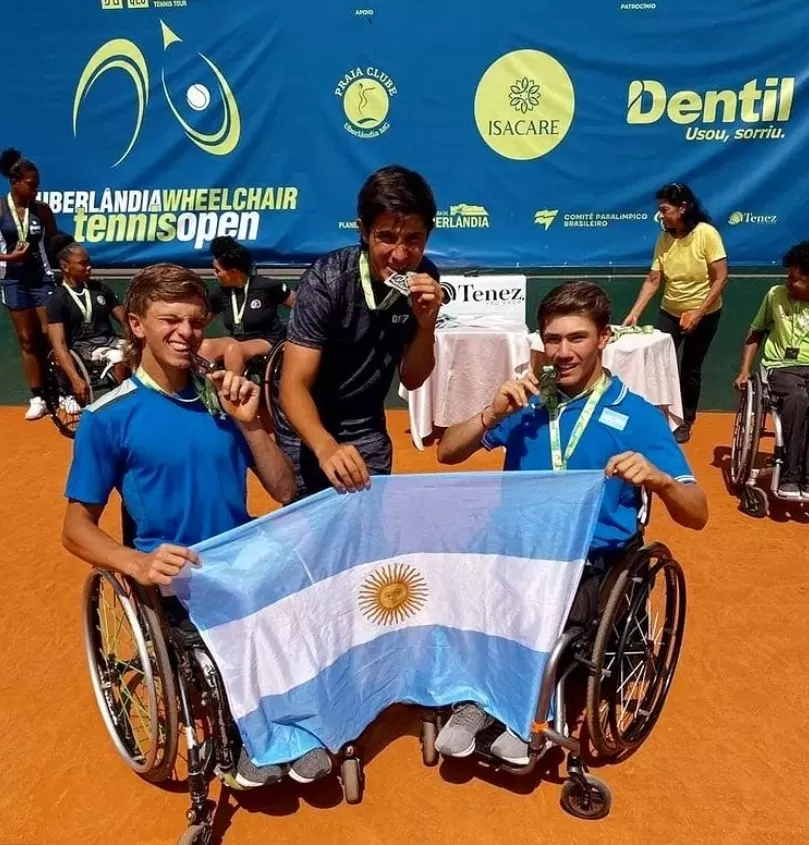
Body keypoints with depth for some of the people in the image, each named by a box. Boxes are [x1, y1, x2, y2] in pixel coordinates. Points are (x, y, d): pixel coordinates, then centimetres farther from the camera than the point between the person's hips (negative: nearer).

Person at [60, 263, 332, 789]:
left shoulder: (221, 395, 6)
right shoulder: (109, 416, -4)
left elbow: (286, 493, 5)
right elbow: (77, 528, -3)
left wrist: (249, 423, -9)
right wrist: (137, 562, -22)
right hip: (176, 579, -3)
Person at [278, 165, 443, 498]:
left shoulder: (424, 279, -12)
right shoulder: (327, 280, -25)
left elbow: (411, 379, -8)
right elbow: (293, 386, -29)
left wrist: (426, 324, -26)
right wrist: (326, 447, -47)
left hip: (366, 428, 4)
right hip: (307, 429, -3)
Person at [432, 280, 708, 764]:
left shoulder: (638, 416, 0)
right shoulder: (529, 401, 10)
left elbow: (697, 515, -5)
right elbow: (448, 453, 8)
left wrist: (657, 478, -27)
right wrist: (494, 414, -9)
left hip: (593, 566, -3)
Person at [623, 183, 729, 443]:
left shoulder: (707, 234, -18)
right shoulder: (664, 239, -7)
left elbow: (720, 278, -17)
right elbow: (653, 280, -7)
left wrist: (697, 314, -21)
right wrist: (634, 313, -15)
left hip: (704, 314, -3)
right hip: (670, 312, 3)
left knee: (690, 369, 7)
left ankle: (686, 421, 25)